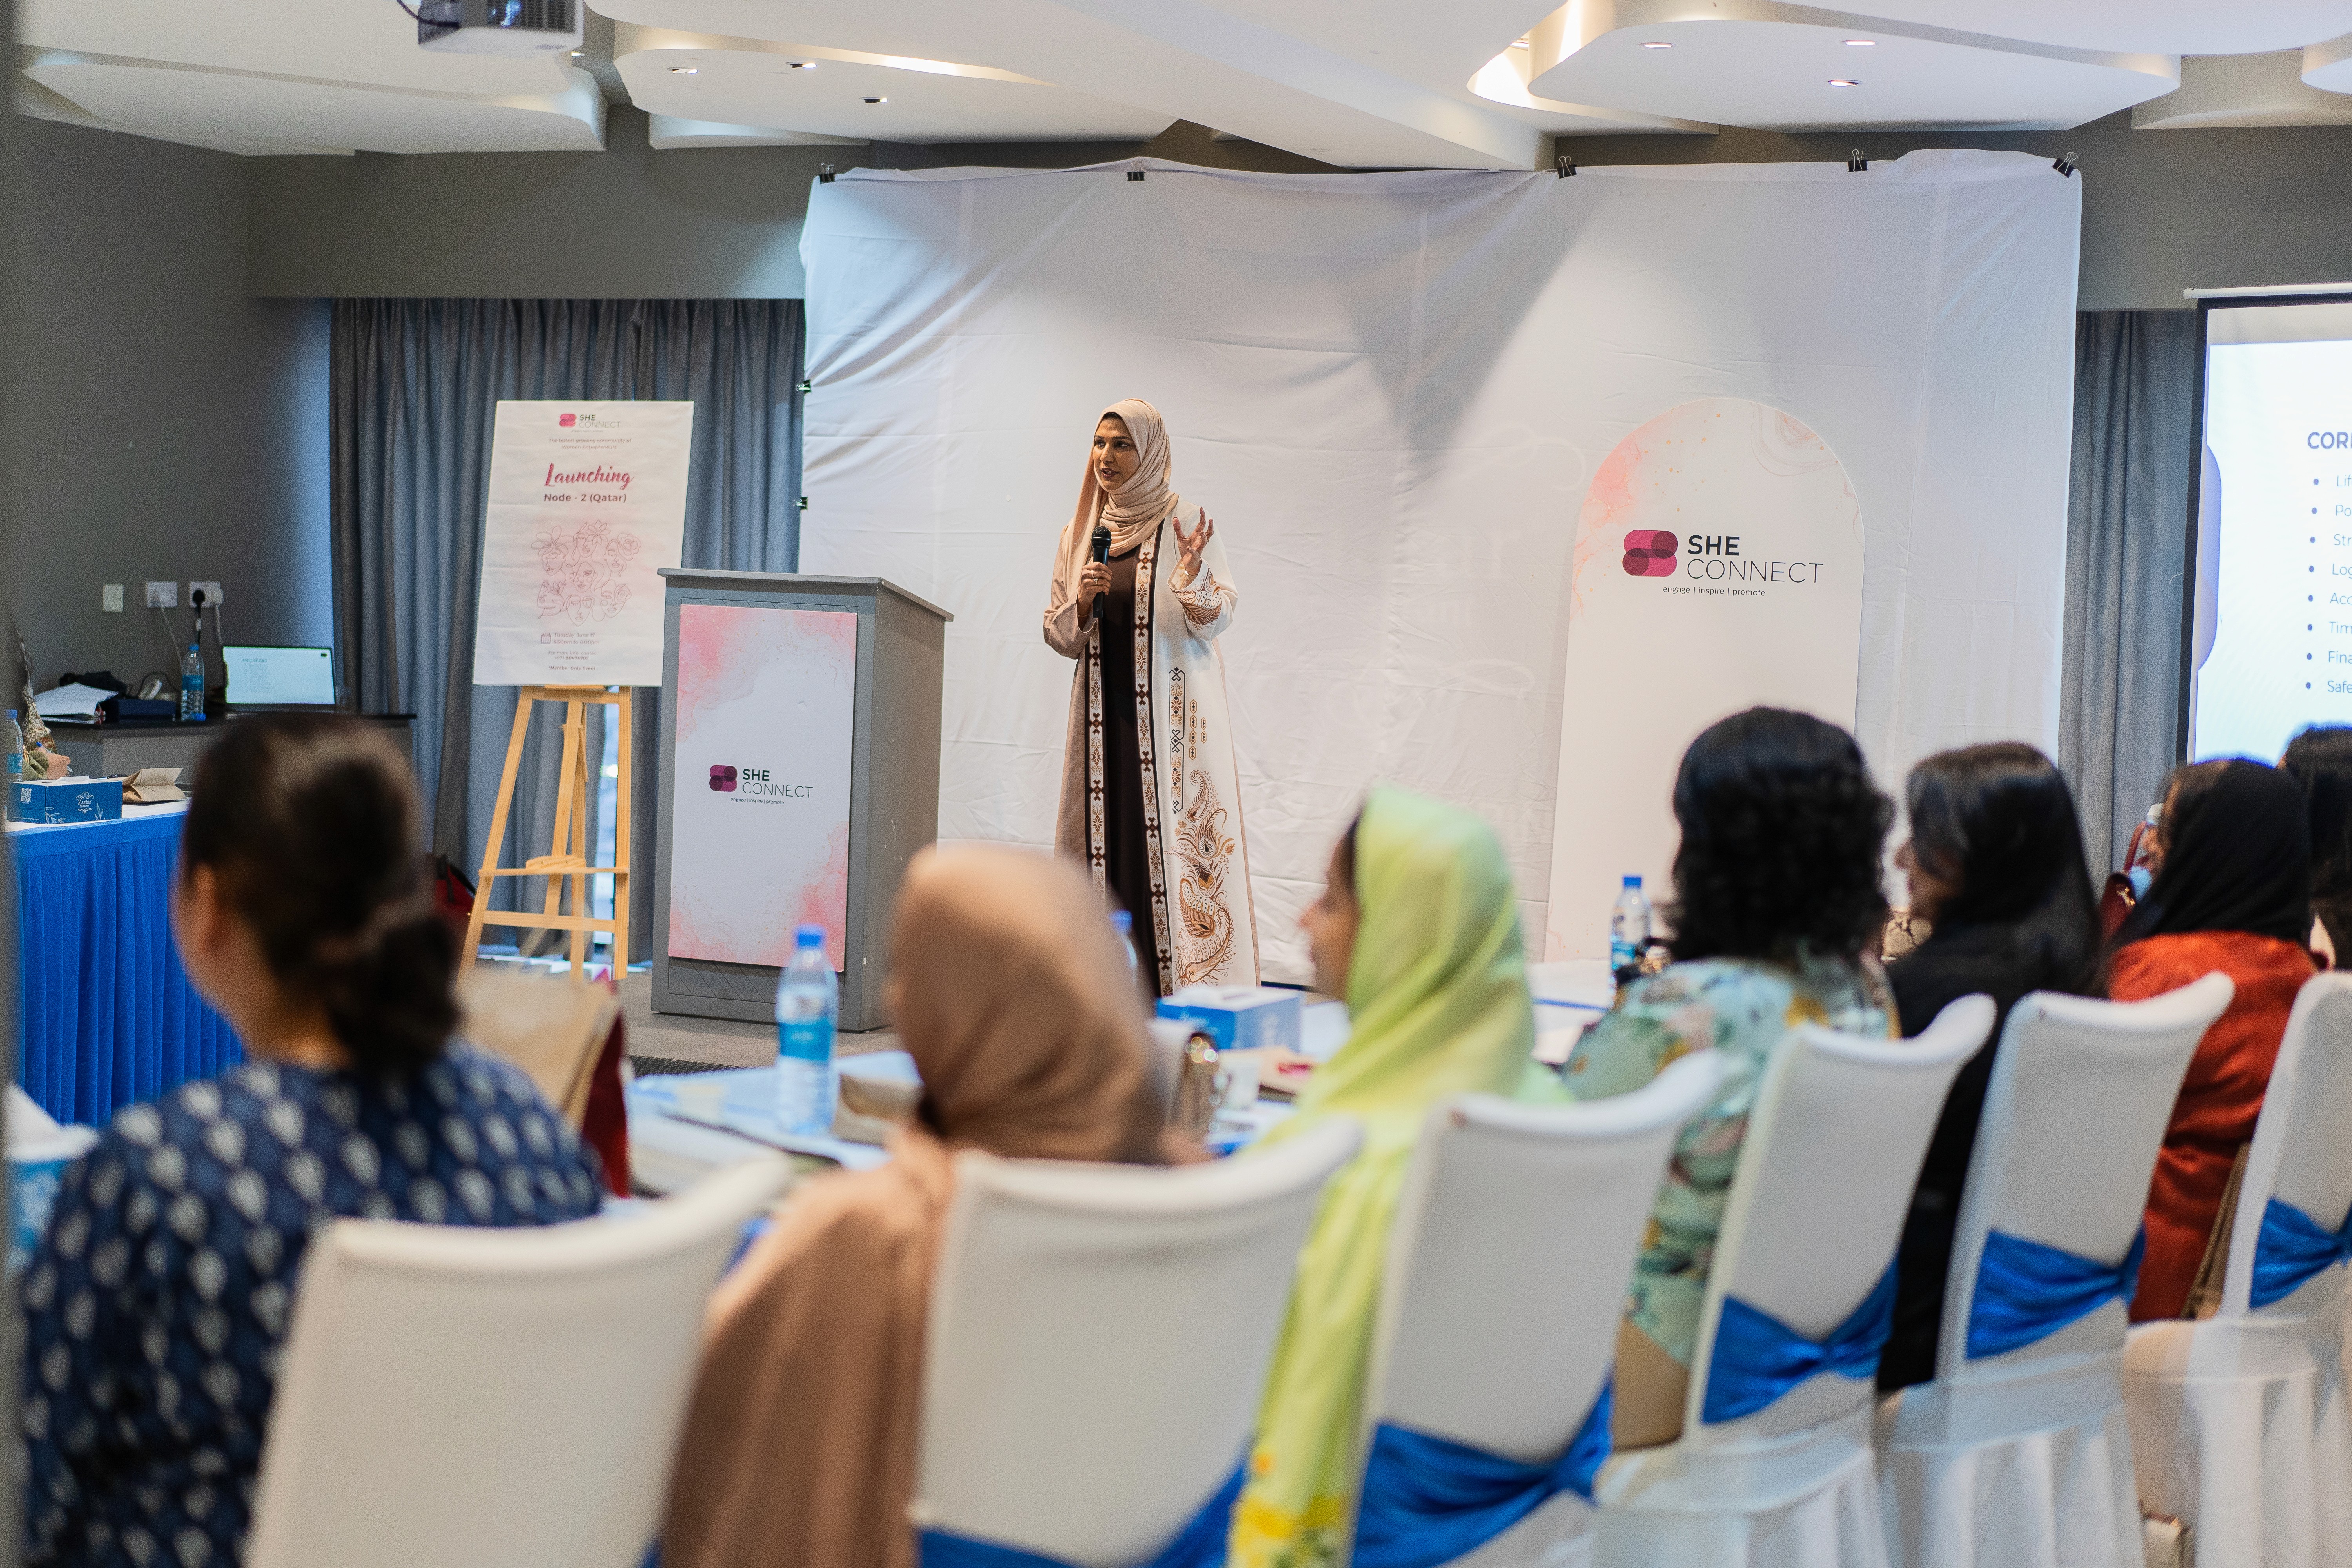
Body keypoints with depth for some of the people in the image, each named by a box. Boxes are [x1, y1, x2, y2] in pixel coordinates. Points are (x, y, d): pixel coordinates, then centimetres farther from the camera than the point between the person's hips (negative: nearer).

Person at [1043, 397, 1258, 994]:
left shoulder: (1184, 525, 0)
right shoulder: (1079, 535, 12)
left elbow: (1217, 619, -5)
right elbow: (1058, 636, 14)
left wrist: (1193, 578, -24)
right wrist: (1081, 602, -6)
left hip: (1171, 712, -4)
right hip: (1105, 713, 4)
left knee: (1172, 834, -9)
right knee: (1108, 833, 0)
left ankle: (1188, 987, -8)